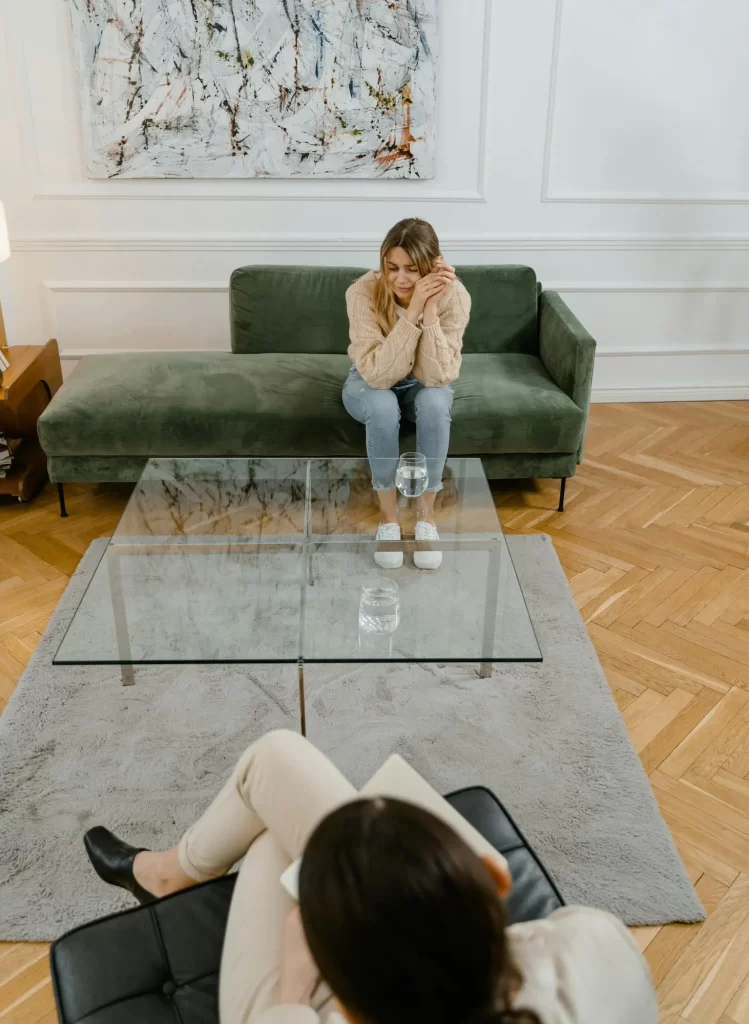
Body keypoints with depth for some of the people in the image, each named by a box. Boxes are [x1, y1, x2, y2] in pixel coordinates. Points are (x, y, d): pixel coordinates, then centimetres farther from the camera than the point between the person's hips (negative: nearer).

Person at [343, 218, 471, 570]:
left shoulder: (454, 295, -26)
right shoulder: (363, 293, -30)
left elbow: (438, 377, -32)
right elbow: (378, 373, -37)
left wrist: (430, 312, -42)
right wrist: (412, 312, -45)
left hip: (421, 384, 1)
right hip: (370, 384, -1)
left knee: (435, 403, -33)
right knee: (383, 406, -35)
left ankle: (425, 515, -17)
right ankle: (388, 516, -16)